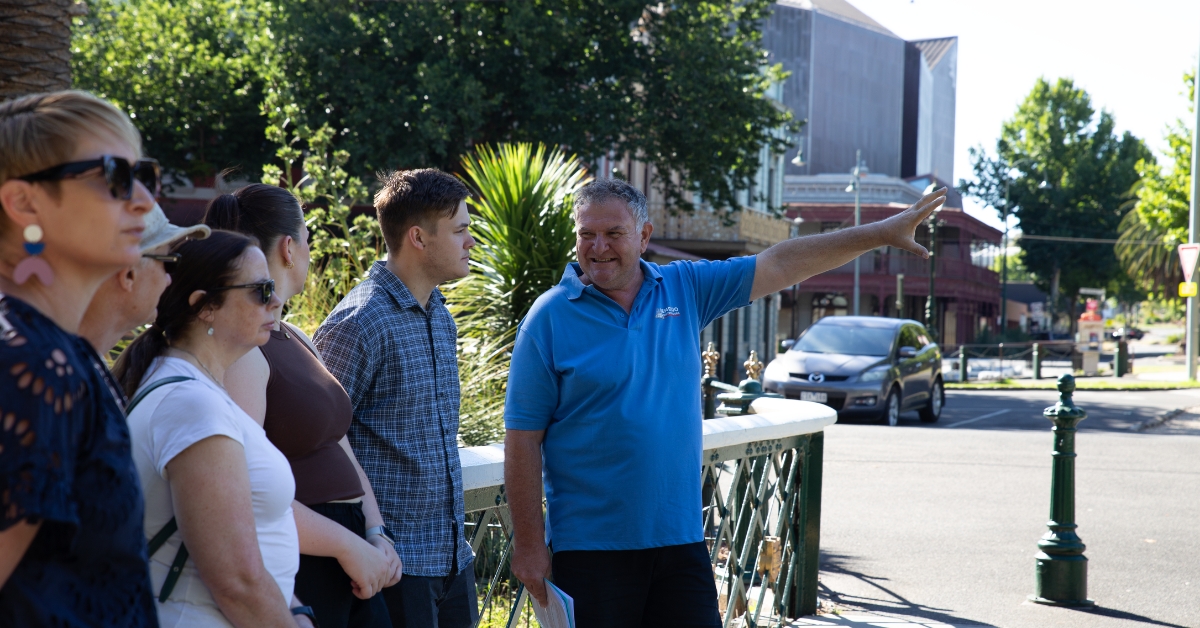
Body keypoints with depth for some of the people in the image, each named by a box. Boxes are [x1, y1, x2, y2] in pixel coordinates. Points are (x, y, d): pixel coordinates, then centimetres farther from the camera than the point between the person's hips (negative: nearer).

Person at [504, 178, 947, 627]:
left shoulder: (685, 289, 6)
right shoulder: (550, 318, -5)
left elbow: (780, 266, 8)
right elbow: (523, 439, -6)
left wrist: (882, 234, 5)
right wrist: (529, 546, -9)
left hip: (681, 539, 4)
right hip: (591, 550, -4)